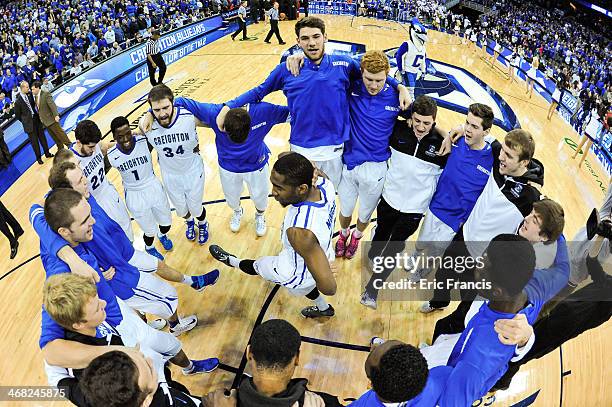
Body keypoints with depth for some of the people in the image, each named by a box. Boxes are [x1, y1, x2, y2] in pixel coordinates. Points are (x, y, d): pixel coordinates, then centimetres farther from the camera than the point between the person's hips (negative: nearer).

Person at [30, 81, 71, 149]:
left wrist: (56, 115, -30)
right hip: (44, 121, 8)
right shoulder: (35, 96, 11)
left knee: (59, 132, -2)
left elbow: (52, 105, -21)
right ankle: (60, 148, 20)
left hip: (51, 119, -8)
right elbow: (38, 107, 15)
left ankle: (69, 145, 9)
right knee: (54, 136, 12)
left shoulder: (46, 94, -12)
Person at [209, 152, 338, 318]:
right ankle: (324, 308, 66)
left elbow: (328, 287, -41)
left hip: (296, 275, -6)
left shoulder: (301, 232, -48)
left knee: (257, 266, 24)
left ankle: (231, 261, 56)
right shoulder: (324, 183, -27)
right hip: (324, 255, 6)